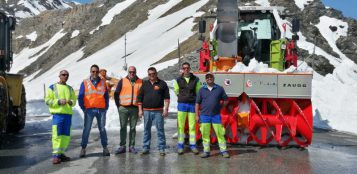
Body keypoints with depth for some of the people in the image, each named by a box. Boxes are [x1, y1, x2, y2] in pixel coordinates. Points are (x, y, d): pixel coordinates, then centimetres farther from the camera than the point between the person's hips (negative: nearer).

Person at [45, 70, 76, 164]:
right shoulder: (52, 87, 6)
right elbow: (47, 100, -1)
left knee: (66, 135, 5)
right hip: (57, 114, -5)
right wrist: (58, 101, -14)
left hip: (68, 114, 5)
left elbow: (74, 100, 18)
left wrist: (71, 102, -5)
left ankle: (61, 153, 15)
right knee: (56, 134, -10)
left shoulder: (70, 88, 19)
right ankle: (55, 155, -7)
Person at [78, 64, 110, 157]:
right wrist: (83, 108, -3)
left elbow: (106, 96, 13)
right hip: (89, 110, -2)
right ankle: (83, 148, 8)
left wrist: (106, 107, 4)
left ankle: (105, 148, 15)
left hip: (101, 109, 2)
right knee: (86, 129, 0)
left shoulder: (103, 82, 10)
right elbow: (80, 97, 4)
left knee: (102, 129, 7)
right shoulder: (85, 83, 4)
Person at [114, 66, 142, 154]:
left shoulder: (141, 82, 7)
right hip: (123, 108, 0)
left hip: (135, 109, 1)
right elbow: (116, 94, 7)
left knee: (133, 128, 6)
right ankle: (122, 146, 8)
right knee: (123, 128, 2)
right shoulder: (122, 81, 6)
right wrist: (118, 105, 1)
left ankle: (131, 146, 14)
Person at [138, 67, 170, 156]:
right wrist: (140, 110, 5)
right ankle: (146, 148, 17)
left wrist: (166, 109, -5)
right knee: (146, 130, 8)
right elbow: (140, 98, 12)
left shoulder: (162, 84, 5)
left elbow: (166, 97, 3)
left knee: (160, 130, 0)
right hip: (146, 111, 3)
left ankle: (161, 148, 7)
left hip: (158, 111, -2)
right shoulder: (144, 84, 11)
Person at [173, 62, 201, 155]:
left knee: (192, 126, 2)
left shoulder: (196, 80, 2)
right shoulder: (178, 80, 3)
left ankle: (193, 145, 11)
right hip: (182, 105, 0)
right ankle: (180, 145, 8)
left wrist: (194, 100, 8)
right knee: (180, 126, 1)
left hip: (192, 105, 0)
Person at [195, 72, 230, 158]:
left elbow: (226, 100, 12)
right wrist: (197, 115, 1)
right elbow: (197, 103, 5)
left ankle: (223, 151, 9)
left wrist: (220, 107, 2)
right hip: (204, 116, 1)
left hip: (216, 115, -1)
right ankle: (206, 151, 14)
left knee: (220, 133, 0)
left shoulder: (219, 88, 4)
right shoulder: (202, 90, 5)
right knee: (205, 134, 4)